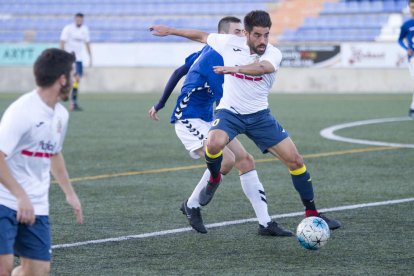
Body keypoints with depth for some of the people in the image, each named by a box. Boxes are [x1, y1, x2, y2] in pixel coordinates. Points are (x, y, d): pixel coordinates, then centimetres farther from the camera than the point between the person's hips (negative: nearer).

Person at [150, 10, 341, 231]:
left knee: (295, 161, -5)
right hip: (229, 113, -1)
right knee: (214, 144, -34)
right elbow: (202, 36, 10)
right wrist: (170, 31, 17)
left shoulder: (273, 54, -16)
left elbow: (261, 67, -40)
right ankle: (214, 179, 0)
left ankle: (311, 213, 13)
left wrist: (235, 68, -58)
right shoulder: (230, 43, -9)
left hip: (259, 116, 1)